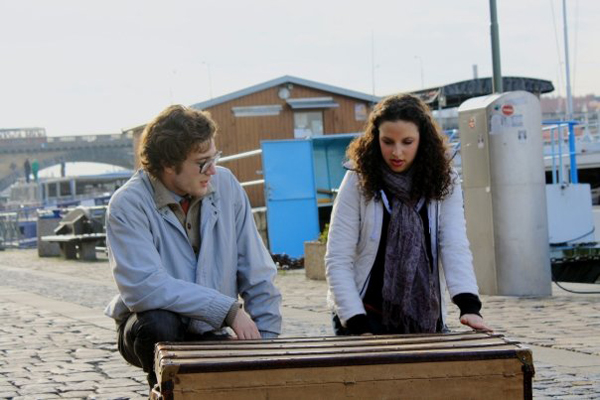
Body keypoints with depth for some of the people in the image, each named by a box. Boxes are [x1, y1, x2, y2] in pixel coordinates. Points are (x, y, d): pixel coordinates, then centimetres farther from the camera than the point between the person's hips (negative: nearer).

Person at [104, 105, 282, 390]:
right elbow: (144, 286, -30)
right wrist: (228, 310, -30)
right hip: (153, 332, -3)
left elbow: (257, 274, 2)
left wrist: (267, 337, -6)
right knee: (158, 322, -36)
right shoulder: (128, 205, -16)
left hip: (209, 333, 3)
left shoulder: (225, 185, -2)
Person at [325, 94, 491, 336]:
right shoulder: (359, 182, -7)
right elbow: (338, 260, -9)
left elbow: (455, 247, -14)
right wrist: (358, 324, -19)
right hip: (365, 317, -1)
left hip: (424, 320, 2)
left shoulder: (442, 182, -3)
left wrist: (469, 306, -30)